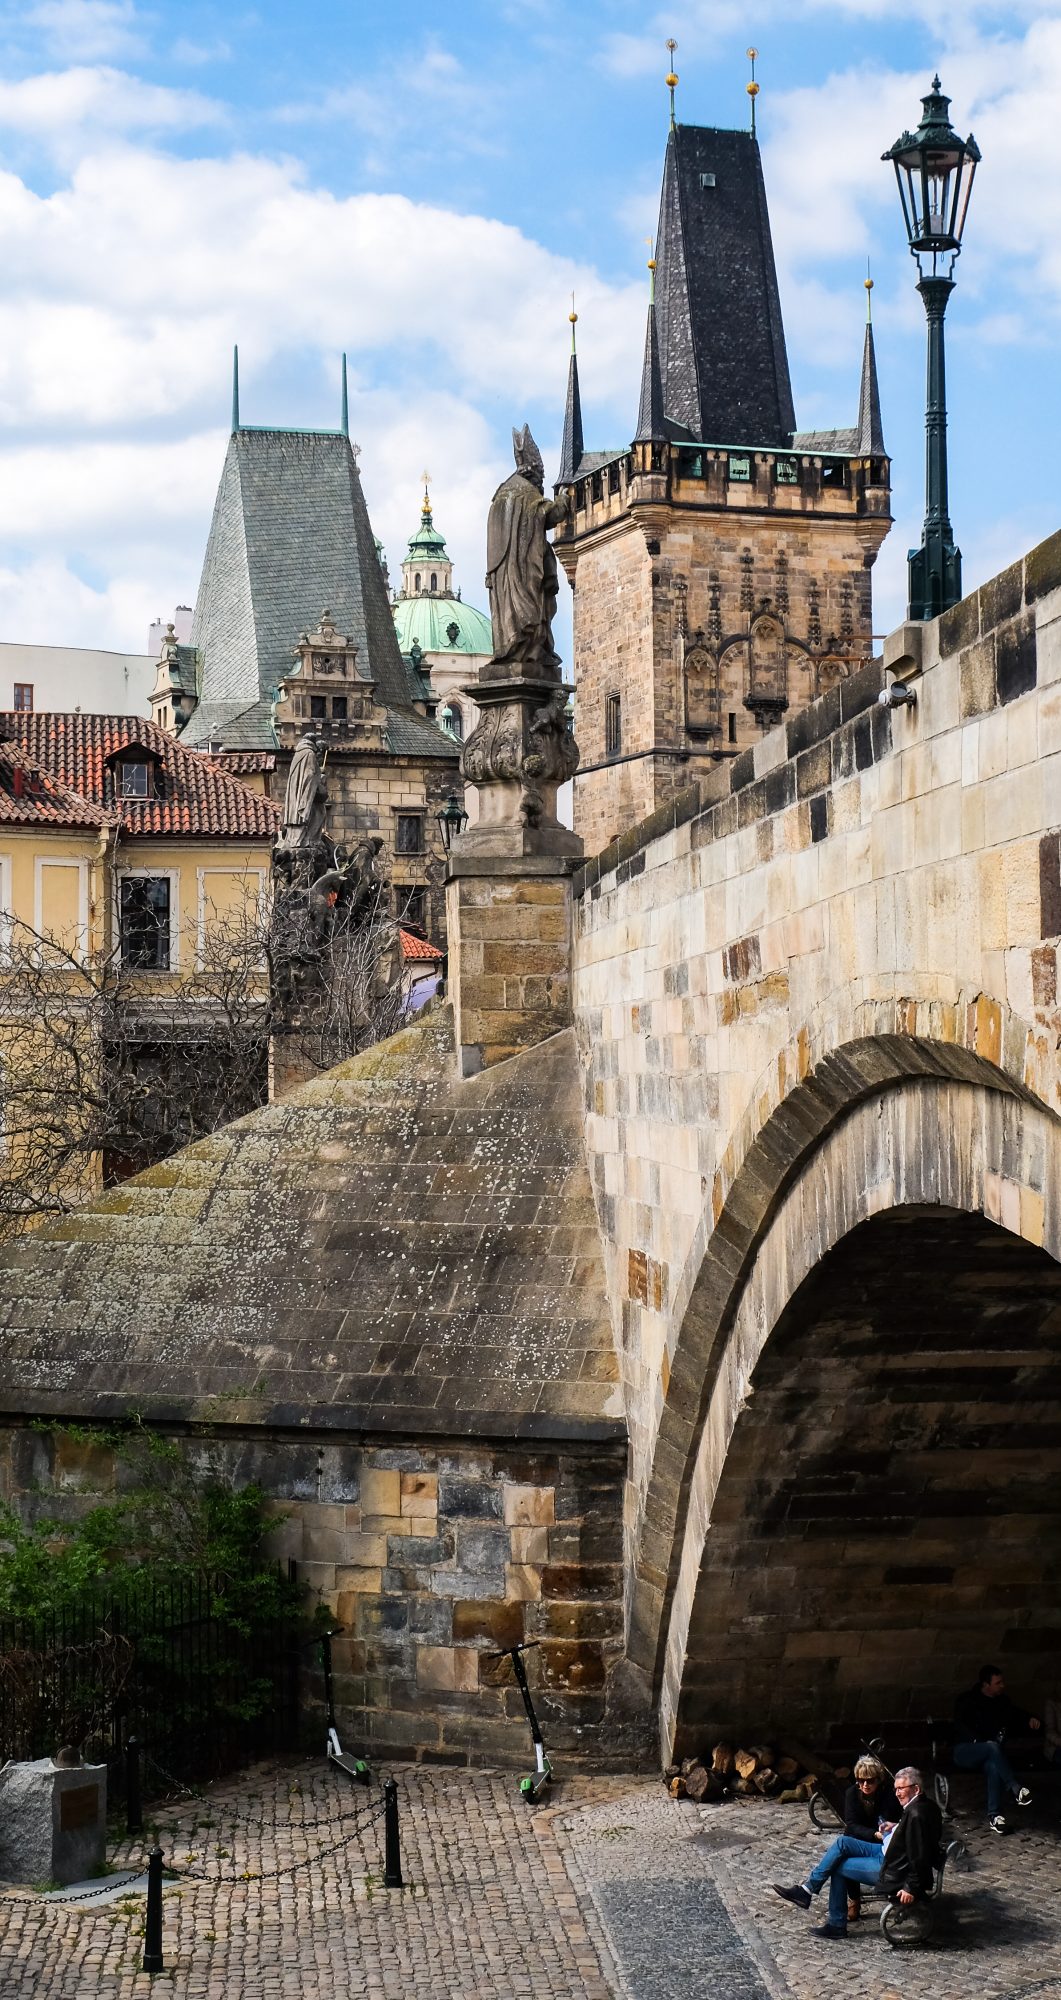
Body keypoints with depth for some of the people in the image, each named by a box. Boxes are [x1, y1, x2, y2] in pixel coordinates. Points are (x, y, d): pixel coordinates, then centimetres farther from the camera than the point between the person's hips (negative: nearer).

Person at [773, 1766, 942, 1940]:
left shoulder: (916, 1814, -27)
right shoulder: (927, 1804, 4)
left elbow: (919, 1857, -27)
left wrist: (912, 1888, -20)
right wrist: (894, 1829, 7)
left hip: (892, 1870, -10)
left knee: (838, 1866, 0)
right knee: (842, 1842, 4)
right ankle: (807, 1889, 6)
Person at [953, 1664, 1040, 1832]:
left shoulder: (1002, 1701, 13)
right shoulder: (967, 1700, -3)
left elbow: (1018, 1714, 27)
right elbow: (960, 1726, -14)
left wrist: (1031, 1719, 3)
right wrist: (982, 1742, -25)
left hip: (988, 1754, 4)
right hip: (964, 1752, -4)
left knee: (994, 1767, -35)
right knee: (993, 1747, -37)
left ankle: (995, 1815, -38)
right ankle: (1015, 1789, -41)